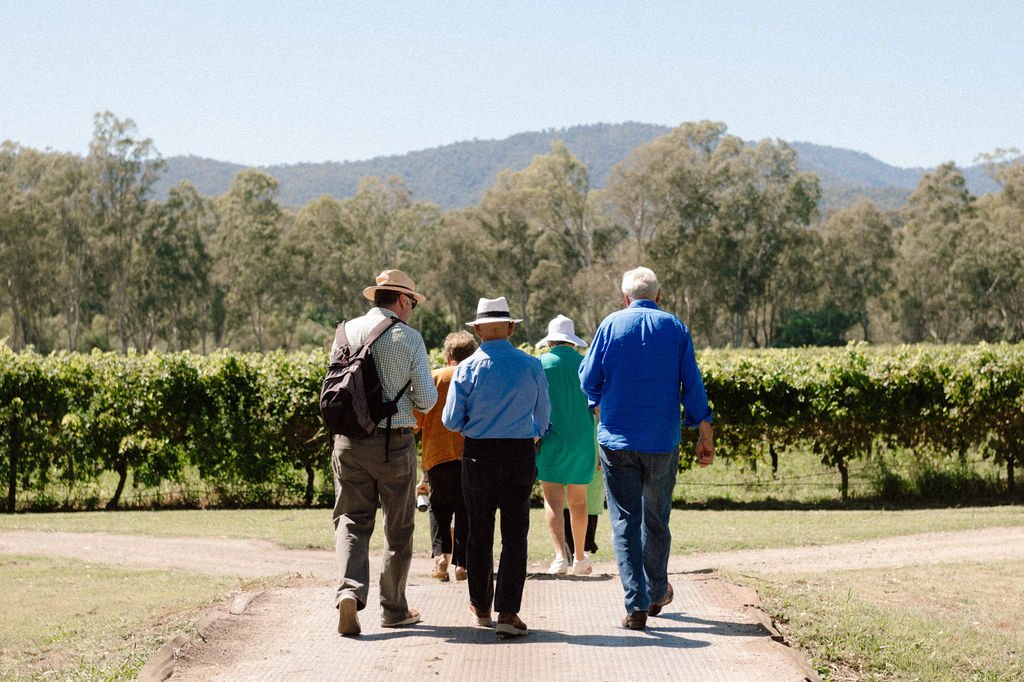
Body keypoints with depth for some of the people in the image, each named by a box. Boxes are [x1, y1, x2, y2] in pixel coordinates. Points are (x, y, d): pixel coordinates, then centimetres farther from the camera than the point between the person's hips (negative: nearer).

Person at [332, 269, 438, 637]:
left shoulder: (348, 331, 3)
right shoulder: (409, 338, -7)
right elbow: (427, 398, -8)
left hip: (349, 441, 2)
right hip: (395, 443, -2)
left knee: (352, 520, 6)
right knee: (398, 528, 11)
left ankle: (349, 590, -18)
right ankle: (394, 609, 19)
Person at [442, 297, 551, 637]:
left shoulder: (467, 368, -6)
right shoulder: (532, 366, -3)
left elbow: (451, 421, -5)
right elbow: (543, 418, 6)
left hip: (478, 455, 0)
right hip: (520, 455, 0)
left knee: (479, 533, 13)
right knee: (514, 534, 1)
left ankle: (481, 607, 24)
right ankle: (507, 612, -8)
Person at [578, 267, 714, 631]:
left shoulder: (611, 325, -1)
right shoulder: (676, 328, 3)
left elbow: (588, 380, 2)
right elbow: (693, 385, 2)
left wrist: (598, 401, 24)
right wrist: (705, 434, 7)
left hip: (617, 440, -2)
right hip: (662, 443, 2)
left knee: (625, 521, -1)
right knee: (656, 519, 17)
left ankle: (636, 605, -10)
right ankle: (657, 593, 31)